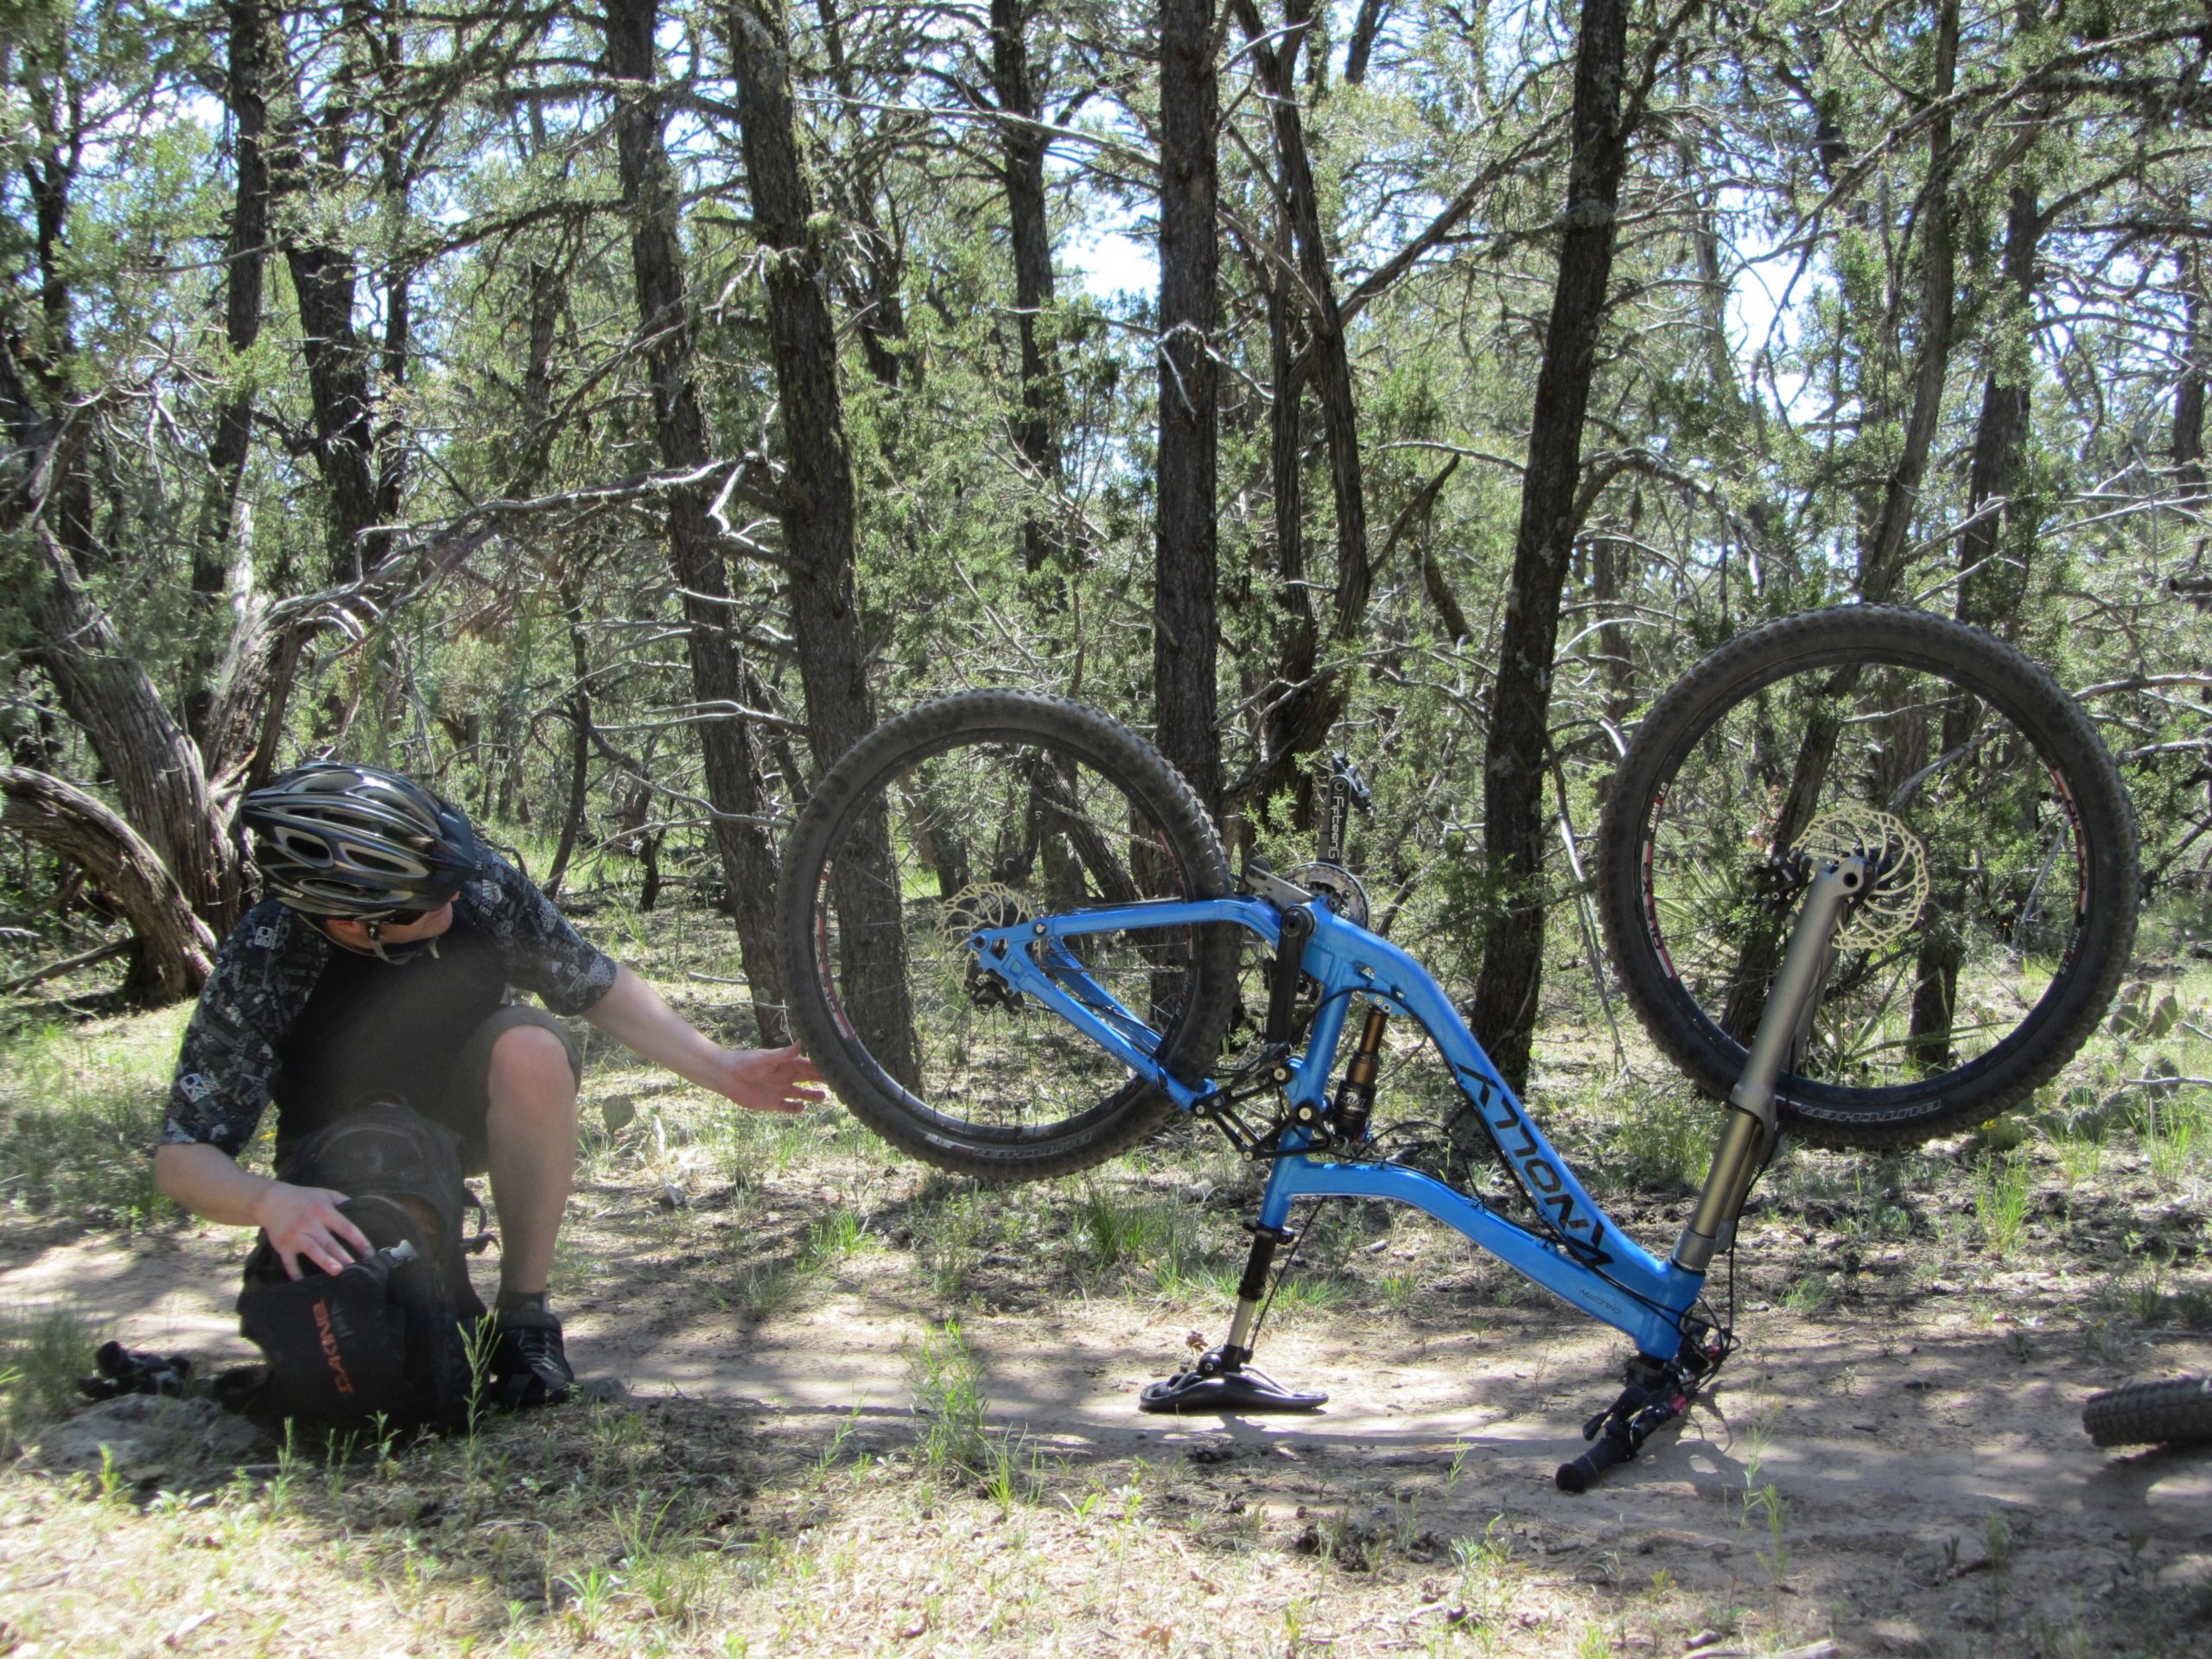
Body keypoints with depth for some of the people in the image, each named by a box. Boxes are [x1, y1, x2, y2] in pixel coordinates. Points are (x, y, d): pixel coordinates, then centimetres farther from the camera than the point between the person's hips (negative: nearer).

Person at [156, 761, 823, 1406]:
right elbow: (182, 1157, -27)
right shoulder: (261, 966, -29)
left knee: (532, 1048, -34)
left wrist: (720, 1068, -20)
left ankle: (524, 1313, -20)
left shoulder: (477, 883, -26)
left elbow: (601, 988, -11)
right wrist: (271, 1202, -48)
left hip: (468, 1111, 1)